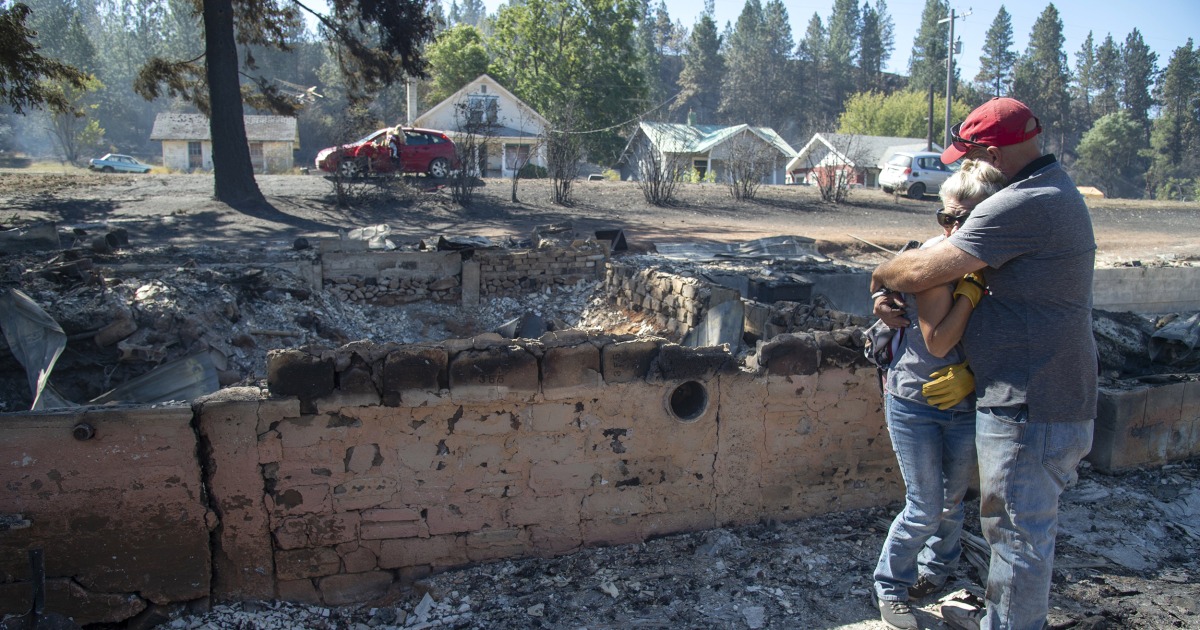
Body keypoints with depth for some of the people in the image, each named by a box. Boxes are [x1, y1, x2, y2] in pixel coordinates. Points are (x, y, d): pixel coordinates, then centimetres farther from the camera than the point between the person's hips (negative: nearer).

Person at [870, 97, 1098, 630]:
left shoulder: (1022, 206, -22)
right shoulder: (1055, 194, 13)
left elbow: (924, 271, -24)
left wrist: (881, 277, -2)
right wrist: (895, 297, 2)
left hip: (1029, 410, -11)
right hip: (1042, 400, 11)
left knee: (1020, 531, 4)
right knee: (1013, 524, 23)